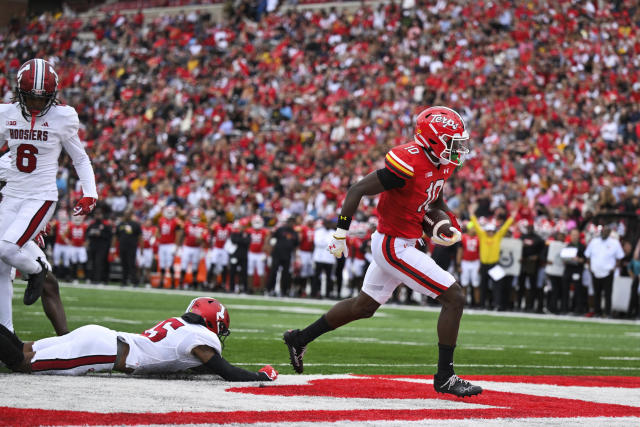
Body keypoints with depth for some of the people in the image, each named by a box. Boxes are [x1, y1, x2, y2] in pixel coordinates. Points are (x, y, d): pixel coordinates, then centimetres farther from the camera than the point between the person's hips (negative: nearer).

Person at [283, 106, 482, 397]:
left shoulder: (441, 165, 4)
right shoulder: (410, 163, -25)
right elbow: (358, 189, -21)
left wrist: (448, 224, 4)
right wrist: (341, 232, -18)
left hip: (399, 243, 10)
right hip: (394, 247, -10)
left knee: (364, 307, 25)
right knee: (454, 298, -10)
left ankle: (300, 339, 39)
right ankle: (444, 378, -2)